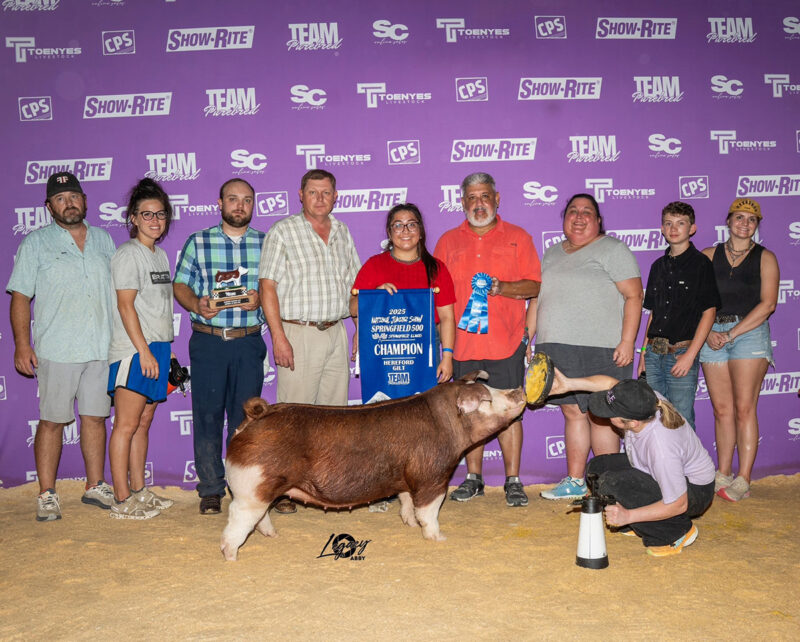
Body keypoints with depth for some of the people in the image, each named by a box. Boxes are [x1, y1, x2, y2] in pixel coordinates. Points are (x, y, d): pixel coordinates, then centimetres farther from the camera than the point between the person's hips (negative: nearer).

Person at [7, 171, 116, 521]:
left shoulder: (104, 240, 13)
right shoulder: (36, 243, 3)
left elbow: (119, 291, 18)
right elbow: (20, 296, 0)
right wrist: (22, 344, -8)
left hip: (101, 348, 3)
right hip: (56, 349, -3)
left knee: (95, 416, 9)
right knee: (52, 420, 1)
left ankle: (95, 486, 20)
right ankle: (47, 495, 10)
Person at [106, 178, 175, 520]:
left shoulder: (160, 255, 18)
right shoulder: (128, 254, -7)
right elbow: (125, 305, -13)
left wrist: (167, 349, 17)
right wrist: (143, 350, -18)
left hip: (156, 349, 8)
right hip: (132, 350, -8)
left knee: (143, 423, 12)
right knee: (127, 424, -6)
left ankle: (139, 492, 19)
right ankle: (122, 500, -2)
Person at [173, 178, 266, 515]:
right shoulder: (198, 242, 7)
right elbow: (180, 285, 7)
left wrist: (260, 299, -11)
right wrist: (197, 304, -13)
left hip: (249, 342, 1)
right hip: (208, 341, 0)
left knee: (244, 417, 4)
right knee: (207, 415, 1)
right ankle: (210, 490, 12)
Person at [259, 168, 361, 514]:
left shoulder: (342, 232, 14)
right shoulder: (282, 232, -2)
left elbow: (353, 284, 19)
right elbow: (267, 287, -8)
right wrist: (278, 337, -15)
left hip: (336, 333, 5)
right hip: (299, 333, -5)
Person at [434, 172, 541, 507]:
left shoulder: (517, 238, 7)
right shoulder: (448, 241, 13)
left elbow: (534, 285, 3)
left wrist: (503, 287, -16)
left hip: (505, 342, -2)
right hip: (463, 343, 2)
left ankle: (513, 481, 7)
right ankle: (473, 478, 19)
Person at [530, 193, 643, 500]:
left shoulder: (612, 249, 0)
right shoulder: (552, 253, 19)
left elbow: (634, 296, -7)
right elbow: (537, 297, 21)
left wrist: (627, 342, -15)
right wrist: (527, 337, 14)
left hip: (600, 350, -5)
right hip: (557, 349, 6)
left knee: (599, 416, -4)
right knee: (572, 413, 10)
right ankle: (574, 481, 17)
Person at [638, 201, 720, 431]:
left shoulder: (701, 263, -2)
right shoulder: (659, 265, 15)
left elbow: (709, 312, -7)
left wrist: (690, 354, -13)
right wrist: (644, 352, 12)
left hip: (682, 353, -5)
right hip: (654, 353, 6)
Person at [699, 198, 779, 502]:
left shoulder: (764, 257, 6)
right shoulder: (709, 256, 12)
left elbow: (768, 303, -4)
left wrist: (731, 333, -11)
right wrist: (708, 333, -9)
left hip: (749, 332, -2)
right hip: (712, 336, 2)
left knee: (744, 408, -7)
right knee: (722, 410, 4)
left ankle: (743, 480, -3)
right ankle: (723, 476, 12)